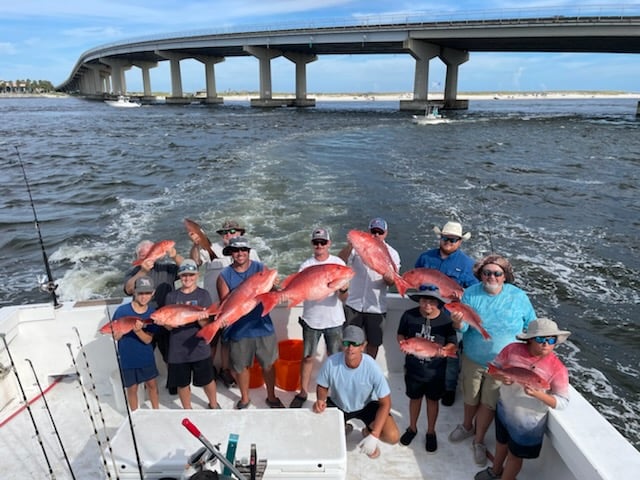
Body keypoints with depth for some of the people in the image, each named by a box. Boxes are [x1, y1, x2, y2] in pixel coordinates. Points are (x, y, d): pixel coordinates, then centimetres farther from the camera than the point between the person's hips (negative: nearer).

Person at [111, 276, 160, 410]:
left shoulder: (152, 313, -12)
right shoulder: (122, 311, -19)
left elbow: (148, 339, -13)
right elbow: (116, 337, -10)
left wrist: (138, 330, -33)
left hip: (146, 357, 2)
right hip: (127, 358, -2)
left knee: (152, 384, 15)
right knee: (132, 388, 14)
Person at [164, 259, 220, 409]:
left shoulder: (203, 294, -3)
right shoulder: (172, 296, 2)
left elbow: (207, 325, -8)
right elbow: (168, 326, 0)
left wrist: (199, 317, -30)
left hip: (199, 347, -1)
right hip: (178, 349, 2)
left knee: (207, 380, 12)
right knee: (182, 383, 14)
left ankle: (214, 405, 39)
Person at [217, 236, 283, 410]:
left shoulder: (260, 268, -2)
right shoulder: (224, 276, -3)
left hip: (262, 326, 0)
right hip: (238, 329, 0)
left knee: (268, 364, 14)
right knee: (241, 366, 16)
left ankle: (271, 397, 36)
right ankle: (244, 398, 40)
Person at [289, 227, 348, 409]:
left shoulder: (338, 263, -5)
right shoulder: (306, 265, -2)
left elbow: (343, 297, -9)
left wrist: (343, 289, -32)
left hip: (334, 320, -1)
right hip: (311, 319, 1)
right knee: (307, 357, 12)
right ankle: (303, 392, 29)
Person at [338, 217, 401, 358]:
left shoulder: (392, 254, 1)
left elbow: (391, 282, -4)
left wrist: (388, 277, -28)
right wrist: (351, 244, -29)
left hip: (376, 307, 1)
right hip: (353, 304, -1)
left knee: (373, 343, 13)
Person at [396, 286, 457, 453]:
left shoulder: (445, 319, -18)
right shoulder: (409, 315, -17)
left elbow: (452, 343, -7)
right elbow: (401, 334, 1)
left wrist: (443, 351, -27)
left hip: (435, 370, -1)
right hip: (413, 367, 1)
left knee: (433, 400, 19)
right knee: (414, 397, 21)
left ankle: (431, 432, 42)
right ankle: (412, 428, 45)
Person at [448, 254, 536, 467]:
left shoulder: (519, 297, -12)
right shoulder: (471, 294, -13)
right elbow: (464, 326, -19)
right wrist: (459, 323, -42)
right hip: (472, 359, 1)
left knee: (489, 403, 12)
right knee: (471, 398, 20)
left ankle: (479, 441, 35)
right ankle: (467, 426, 49)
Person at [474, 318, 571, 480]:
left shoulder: (557, 368, -24)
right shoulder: (513, 349, -18)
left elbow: (562, 402, -20)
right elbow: (493, 367, -4)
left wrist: (538, 394, -36)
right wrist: (500, 376, -26)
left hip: (528, 422, -3)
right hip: (504, 410, 4)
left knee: (515, 454, 20)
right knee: (501, 442, 30)